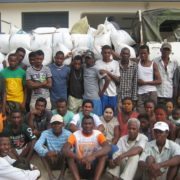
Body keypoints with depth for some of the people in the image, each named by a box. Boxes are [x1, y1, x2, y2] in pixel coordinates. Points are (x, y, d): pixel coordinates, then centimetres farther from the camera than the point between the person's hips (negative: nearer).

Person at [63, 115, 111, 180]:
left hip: (94, 166, 0)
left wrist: (93, 156, -42)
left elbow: (108, 148, -25)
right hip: (80, 166, 0)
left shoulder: (98, 134, -7)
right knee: (69, 155, -24)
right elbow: (65, 149, -22)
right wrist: (79, 158, -40)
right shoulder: (75, 135, -7)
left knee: (104, 153, -25)